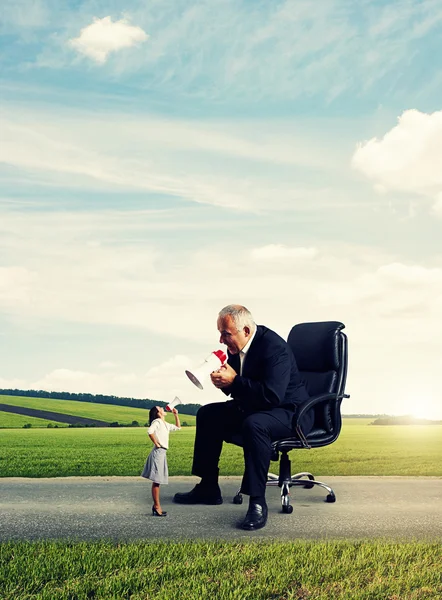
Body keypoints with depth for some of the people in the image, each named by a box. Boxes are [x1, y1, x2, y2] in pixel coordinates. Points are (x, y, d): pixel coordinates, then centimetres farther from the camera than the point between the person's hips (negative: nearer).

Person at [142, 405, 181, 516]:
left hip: (162, 453, 9)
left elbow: (178, 427, 30)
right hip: (158, 452, -9)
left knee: (158, 481, 11)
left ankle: (156, 506, 16)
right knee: (156, 481, -7)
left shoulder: (166, 424, 18)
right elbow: (150, 431, -27)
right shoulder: (157, 421, -9)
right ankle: (157, 506, -5)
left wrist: (176, 415, 22)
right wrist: (156, 443, -17)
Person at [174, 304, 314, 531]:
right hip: (253, 408, 10)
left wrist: (233, 381, -29)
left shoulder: (274, 347, -27)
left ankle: (257, 503, -29)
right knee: (207, 414, 8)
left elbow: (272, 395, -35)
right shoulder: (236, 346, -1)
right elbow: (239, 390, 11)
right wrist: (224, 382, -13)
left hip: (290, 412, -9)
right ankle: (208, 488, 14)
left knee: (254, 424, -39)